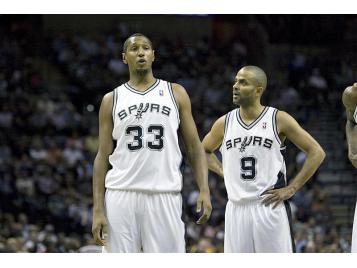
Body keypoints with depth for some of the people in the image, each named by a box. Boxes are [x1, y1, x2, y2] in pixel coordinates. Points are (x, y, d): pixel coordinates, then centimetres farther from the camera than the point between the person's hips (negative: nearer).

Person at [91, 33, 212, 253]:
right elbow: (103, 156, 9)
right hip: (121, 195, 1)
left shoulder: (175, 93, 10)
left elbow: (194, 147, 9)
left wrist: (204, 190, -6)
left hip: (164, 196, 0)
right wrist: (98, 209, -1)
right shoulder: (112, 100, 10)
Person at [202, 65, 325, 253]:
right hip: (237, 208, 4)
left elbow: (316, 152, -1)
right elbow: (203, 151, 26)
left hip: (270, 207, -4)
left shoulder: (279, 120, -3)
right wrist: (222, 171, 9)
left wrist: (291, 188, -6)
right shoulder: (224, 123, 7)